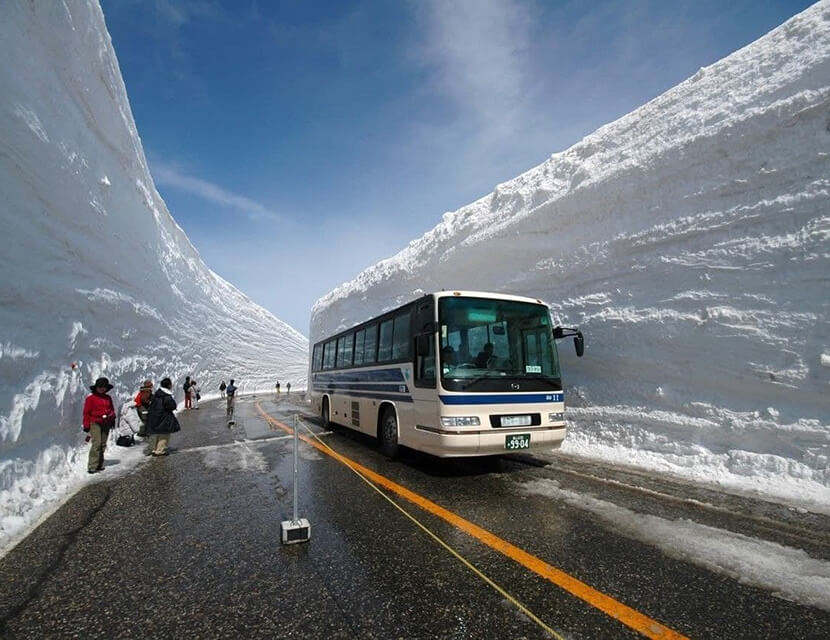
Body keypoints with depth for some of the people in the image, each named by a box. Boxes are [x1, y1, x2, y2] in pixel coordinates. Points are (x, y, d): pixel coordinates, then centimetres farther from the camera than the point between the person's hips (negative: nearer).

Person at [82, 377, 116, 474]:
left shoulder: (108, 398, 11)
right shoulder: (90, 398, -4)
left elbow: (112, 409, 22)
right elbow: (86, 412, -3)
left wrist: (112, 419, 18)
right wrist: (86, 425, -5)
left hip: (106, 424, 5)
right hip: (95, 423, -5)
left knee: (103, 445, 10)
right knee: (96, 444, -15)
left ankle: (99, 465, 19)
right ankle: (92, 466, -10)